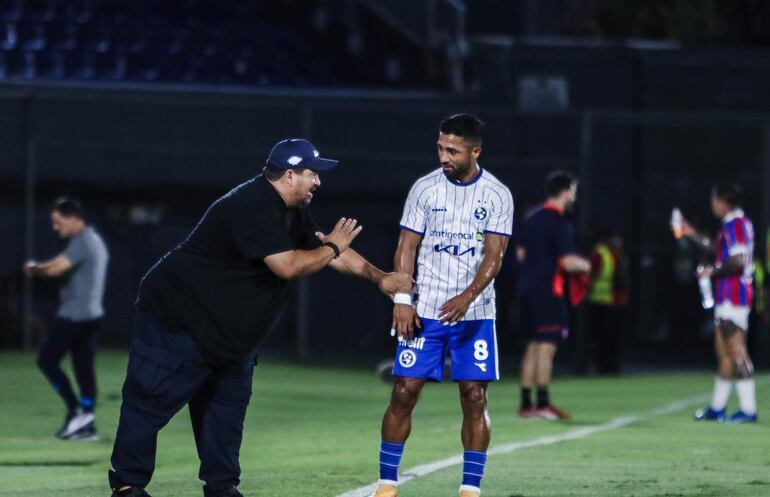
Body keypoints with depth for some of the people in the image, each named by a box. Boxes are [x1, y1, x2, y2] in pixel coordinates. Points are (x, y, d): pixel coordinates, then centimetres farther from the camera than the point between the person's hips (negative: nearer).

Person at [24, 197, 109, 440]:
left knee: (47, 359, -2)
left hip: (74, 316, -10)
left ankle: (76, 410, -8)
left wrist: (34, 268, -5)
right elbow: (61, 263, 21)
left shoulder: (83, 242, -16)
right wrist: (38, 267, 6)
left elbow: (54, 270, -23)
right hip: (91, 315, 10)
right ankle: (87, 426, 4)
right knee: (84, 368, 7)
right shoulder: (94, 240, 17)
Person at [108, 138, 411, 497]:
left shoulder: (292, 213, 9)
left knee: (228, 404, 8)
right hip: (175, 316, -11)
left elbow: (329, 252, 19)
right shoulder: (254, 208, -24)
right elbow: (288, 266, -29)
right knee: (151, 400, -7)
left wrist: (379, 278, 12)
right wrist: (332, 247, -15)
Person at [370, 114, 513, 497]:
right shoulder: (424, 188, 2)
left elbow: (494, 256, -8)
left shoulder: (497, 196, -2)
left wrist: (467, 297, -23)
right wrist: (402, 299, -8)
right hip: (425, 310, 1)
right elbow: (407, 247, 2)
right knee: (404, 393, -3)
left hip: (474, 313, -1)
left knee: (474, 397, -3)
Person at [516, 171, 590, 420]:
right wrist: (584, 265, 2)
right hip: (548, 291, -8)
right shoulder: (559, 223, -13)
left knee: (533, 347, 11)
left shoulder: (532, 218, 12)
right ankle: (543, 403, -11)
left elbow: (522, 253, 21)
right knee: (546, 346, -8)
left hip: (528, 288, 8)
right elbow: (568, 262, -18)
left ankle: (526, 404, 11)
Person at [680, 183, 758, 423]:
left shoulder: (735, 225, -15)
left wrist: (712, 272, -11)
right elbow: (719, 250, 33)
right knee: (723, 351, 15)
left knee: (736, 351, -11)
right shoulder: (732, 224, 17)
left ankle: (748, 409, -13)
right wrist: (692, 234, 38)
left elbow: (737, 261, -24)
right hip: (726, 298, 11)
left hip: (733, 298, -11)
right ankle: (717, 407, 22)